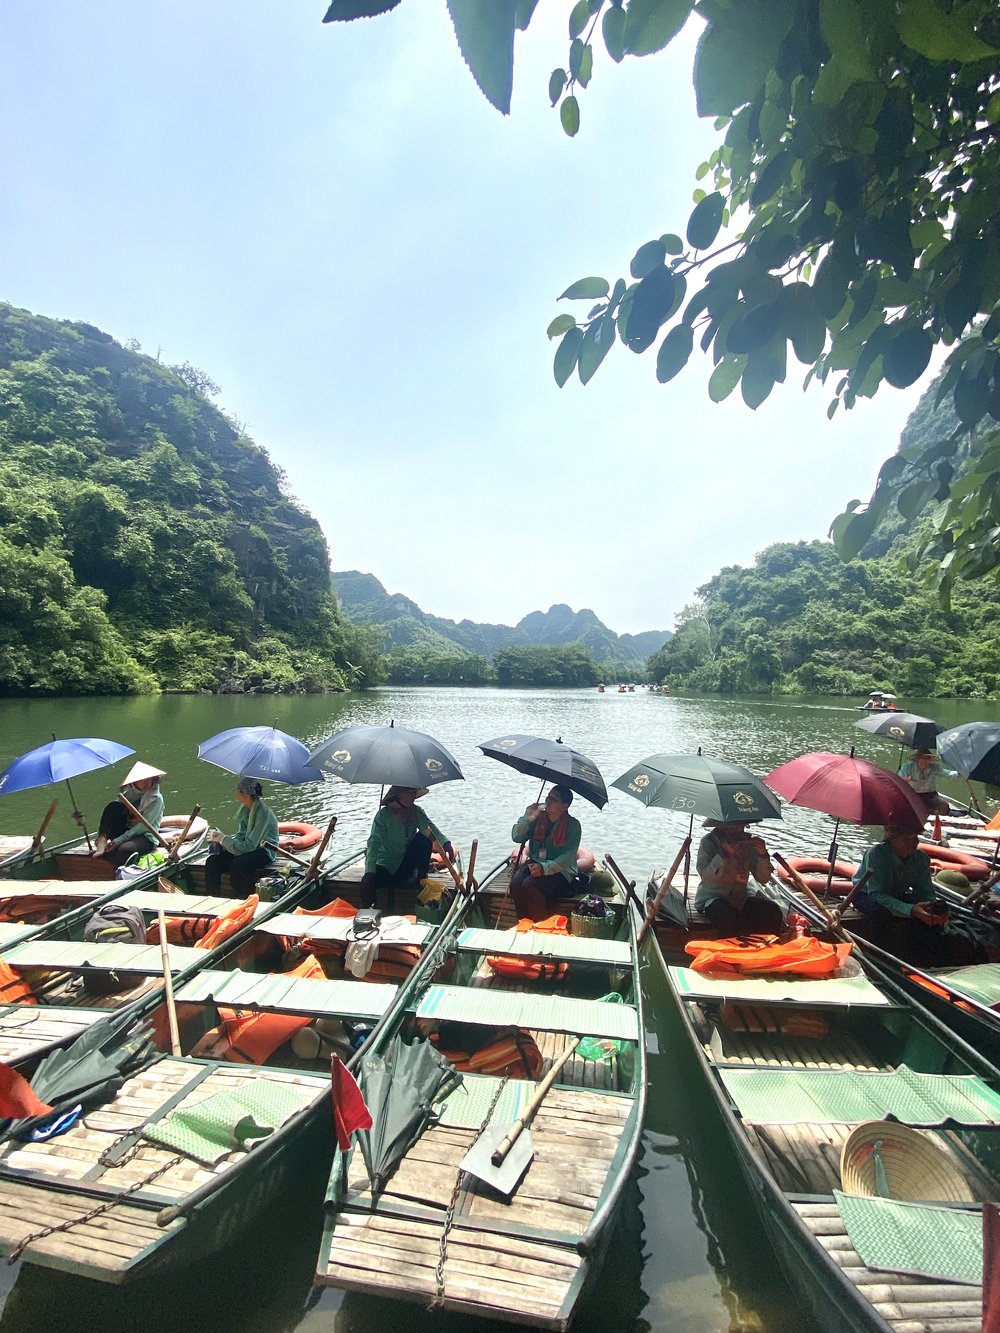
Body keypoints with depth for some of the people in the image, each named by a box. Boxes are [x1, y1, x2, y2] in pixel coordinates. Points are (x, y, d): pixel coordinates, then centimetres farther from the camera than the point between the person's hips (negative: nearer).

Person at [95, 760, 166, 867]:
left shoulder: (156, 799, -8)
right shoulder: (128, 792, 9)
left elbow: (143, 826, -14)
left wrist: (119, 840, -19)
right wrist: (101, 835, -6)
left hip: (146, 837, -6)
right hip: (126, 833, 6)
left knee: (125, 850, -39)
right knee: (113, 806, -13)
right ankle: (102, 841, -25)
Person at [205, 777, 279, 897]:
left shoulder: (263, 812, -23)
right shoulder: (245, 808, 2)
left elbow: (249, 845, -23)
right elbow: (241, 834, 9)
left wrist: (223, 839, -17)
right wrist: (221, 839, -9)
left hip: (264, 851, -8)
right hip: (250, 847, 8)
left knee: (236, 865, -33)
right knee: (212, 861, -11)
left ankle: (242, 899, -16)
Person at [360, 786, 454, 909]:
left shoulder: (416, 811, -4)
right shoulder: (384, 815, -16)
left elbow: (429, 827, -23)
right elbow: (374, 843, -25)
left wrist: (445, 843, -45)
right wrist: (369, 872, -39)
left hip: (408, 864, 4)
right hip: (386, 865, -4)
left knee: (425, 837, -20)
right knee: (367, 882, -33)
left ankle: (422, 881, -8)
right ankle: (366, 911, -1)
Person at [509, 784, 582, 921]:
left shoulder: (573, 825, -7)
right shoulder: (538, 817, 4)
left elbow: (568, 857, -14)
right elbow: (516, 837, 5)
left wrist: (545, 868, -26)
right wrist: (526, 819, -11)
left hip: (560, 870, -4)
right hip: (535, 863, 4)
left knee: (528, 884, -30)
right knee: (515, 882, -26)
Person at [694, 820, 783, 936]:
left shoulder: (748, 842, -3)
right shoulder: (708, 842, -11)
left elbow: (763, 879, -3)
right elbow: (706, 878, -22)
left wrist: (763, 855, -20)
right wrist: (724, 853, -31)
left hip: (741, 897, 4)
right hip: (712, 897, -4)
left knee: (773, 912, -21)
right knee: (727, 919, -34)